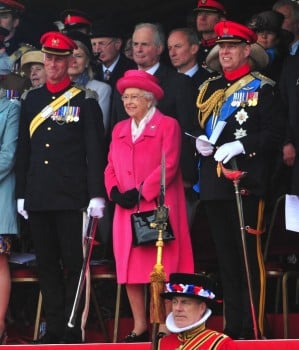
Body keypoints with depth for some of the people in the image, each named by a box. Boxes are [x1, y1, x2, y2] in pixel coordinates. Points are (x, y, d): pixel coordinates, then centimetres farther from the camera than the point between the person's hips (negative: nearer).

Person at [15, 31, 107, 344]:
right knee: (46, 265, 7)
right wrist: (21, 194, 10)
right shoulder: (31, 100, 13)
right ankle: (54, 328, 12)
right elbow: (23, 151, 14)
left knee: (74, 264, -1)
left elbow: (96, 151, -3)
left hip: (72, 197, -4)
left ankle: (73, 328, 3)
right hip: (38, 198, 4)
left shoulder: (85, 100, 1)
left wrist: (97, 195, -10)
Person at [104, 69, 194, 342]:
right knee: (129, 268, 2)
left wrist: (141, 192, -15)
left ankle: (164, 328, -4)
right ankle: (139, 327, 7)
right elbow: (111, 167, 15)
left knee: (161, 269, -7)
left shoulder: (167, 125, 0)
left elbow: (169, 166, -10)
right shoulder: (119, 129, 19)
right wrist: (115, 192, -5)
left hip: (157, 207, -6)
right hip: (127, 211, 6)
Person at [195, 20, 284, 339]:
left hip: (246, 181, -6)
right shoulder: (209, 89, 17)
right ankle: (232, 326, 14)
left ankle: (252, 329, -5)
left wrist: (240, 145, -19)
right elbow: (198, 127, 25)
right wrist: (199, 142, 3)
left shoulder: (262, 88, -1)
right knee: (225, 257, 9)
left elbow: (274, 134, -8)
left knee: (249, 255, -7)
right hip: (213, 183, 6)